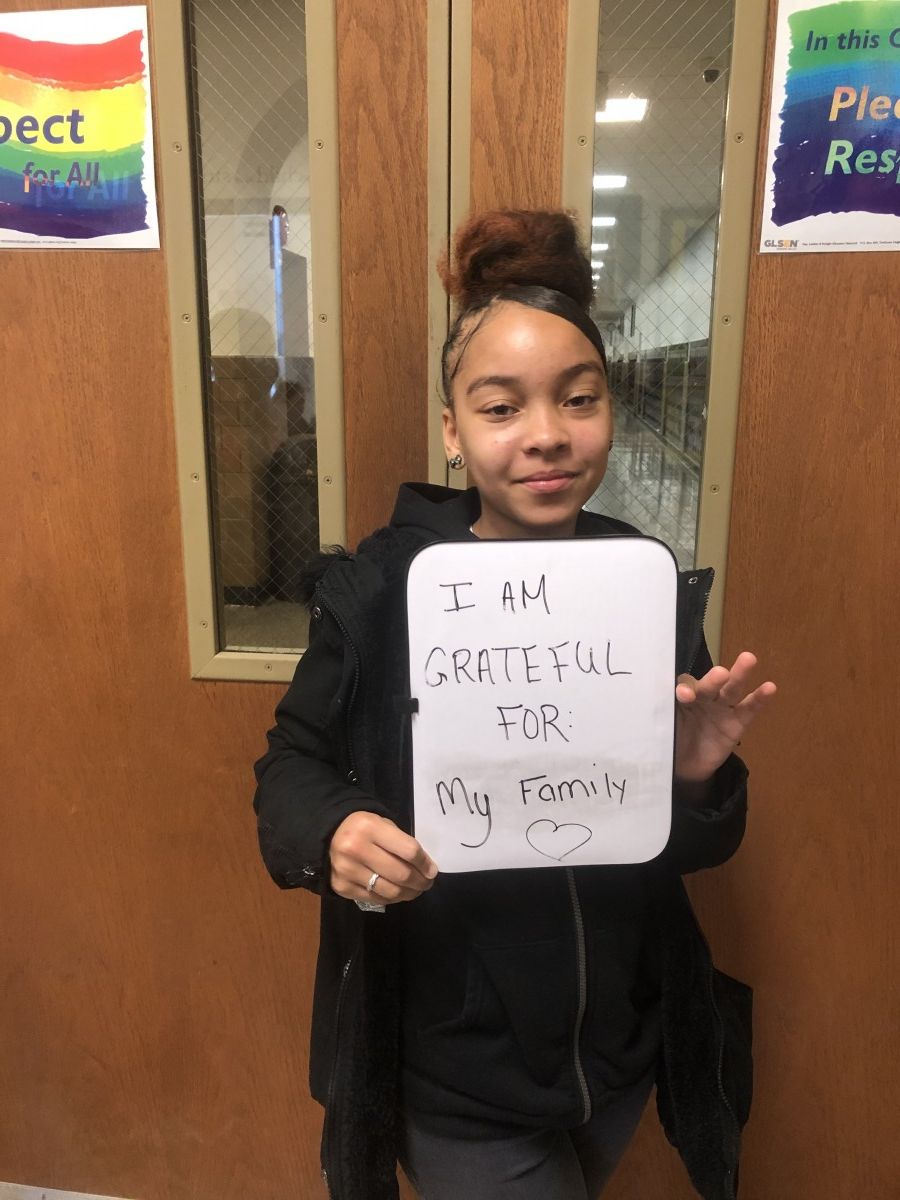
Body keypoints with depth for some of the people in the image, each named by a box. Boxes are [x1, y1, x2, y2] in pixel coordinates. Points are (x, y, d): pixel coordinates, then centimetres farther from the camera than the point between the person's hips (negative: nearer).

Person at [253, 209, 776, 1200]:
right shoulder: (379, 589, -20)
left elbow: (694, 850, -2)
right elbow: (293, 764, -7)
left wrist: (701, 778, -23)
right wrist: (330, 830, -27)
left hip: (622, 1055, 4)